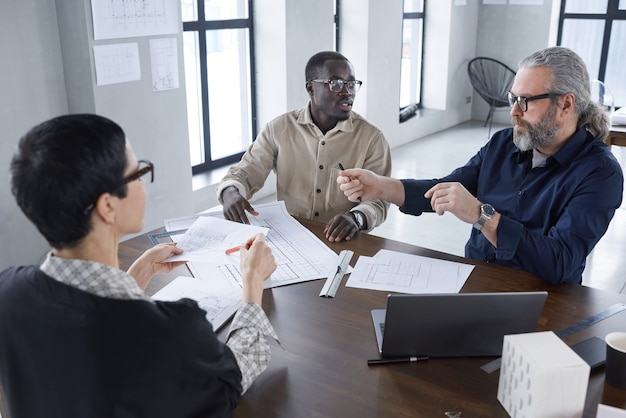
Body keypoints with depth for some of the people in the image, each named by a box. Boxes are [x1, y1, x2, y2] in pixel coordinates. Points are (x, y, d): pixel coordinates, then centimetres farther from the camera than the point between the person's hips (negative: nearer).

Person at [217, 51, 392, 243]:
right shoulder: (279, 129, 0)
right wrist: (231, 193, -20)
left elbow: (378, 198, -7)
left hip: (342, 242, 0)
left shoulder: (372, 138, -4)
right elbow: (246, 171, 4)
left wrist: (356, 217, -30)